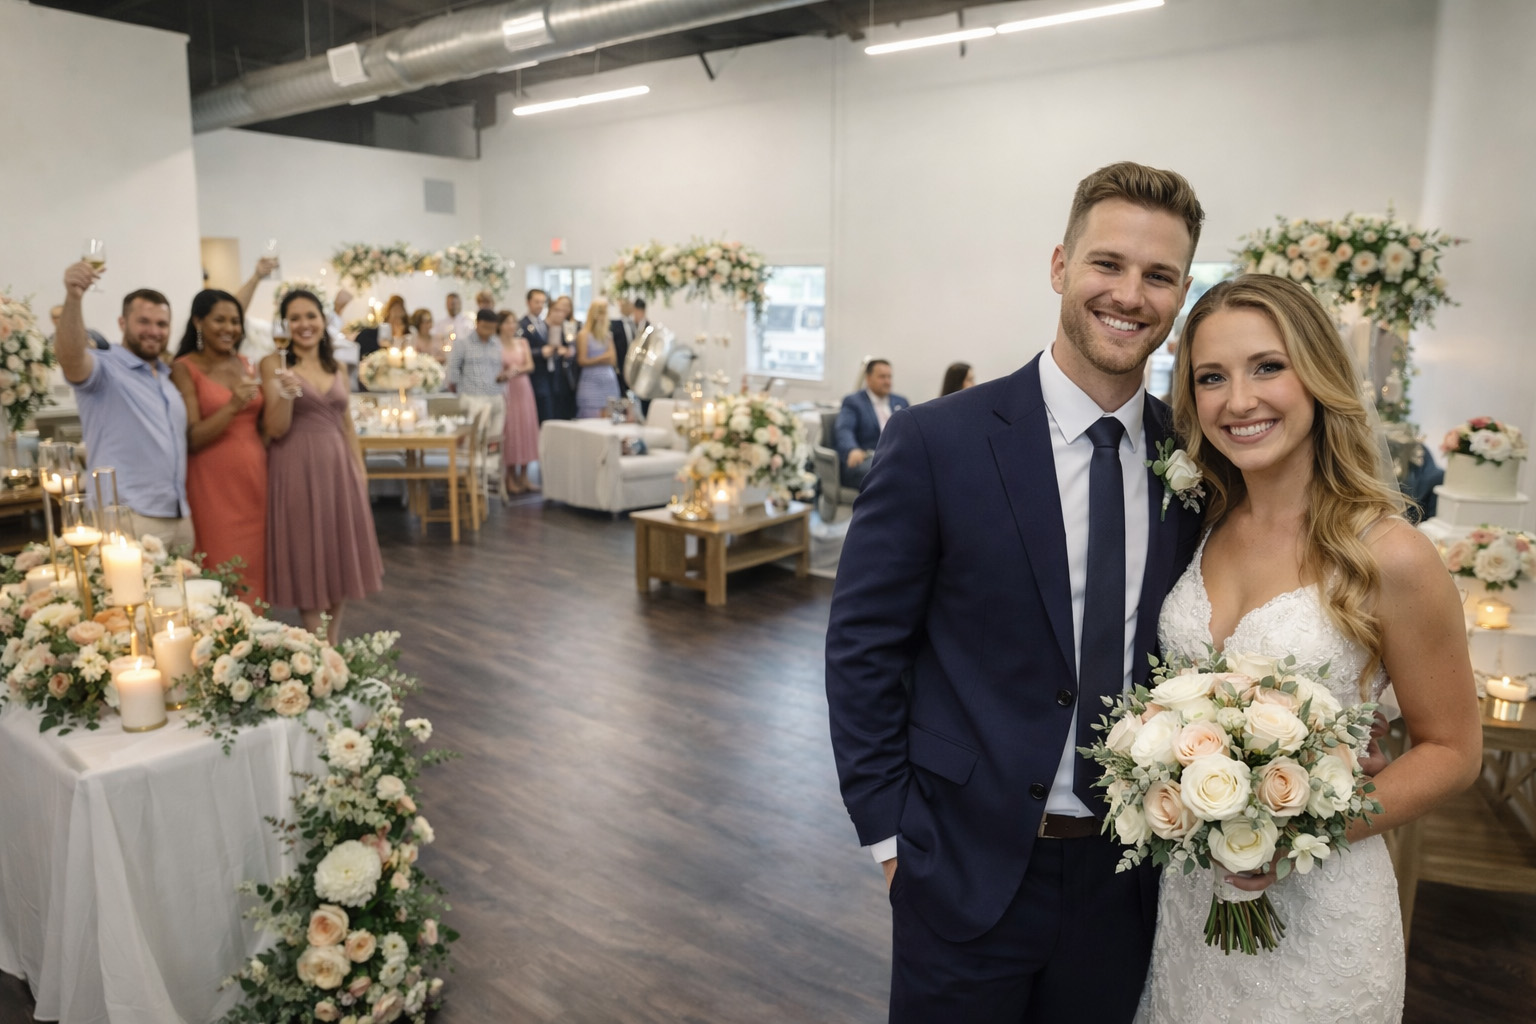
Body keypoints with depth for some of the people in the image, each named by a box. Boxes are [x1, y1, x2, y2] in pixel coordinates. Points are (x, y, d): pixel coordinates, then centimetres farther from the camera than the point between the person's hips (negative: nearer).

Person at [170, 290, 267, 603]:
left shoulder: (245, 364, 12)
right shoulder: (185, 369, -4)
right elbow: (192, 439, -10)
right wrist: (232, 406, -23)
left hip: (255, 480, 5)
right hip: (214, 486, -5)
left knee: (255, 571, 7)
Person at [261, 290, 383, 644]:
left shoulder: (335, 367, 11)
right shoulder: (274, 364, -4)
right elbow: (276, 429, -10)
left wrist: (360, 471, 11)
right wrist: (286, 393, -27)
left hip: (339, 467, 5)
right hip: (298, 470, -5)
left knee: (340, 557, 10)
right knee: (308, 561, 3)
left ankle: (333, 645, 24)